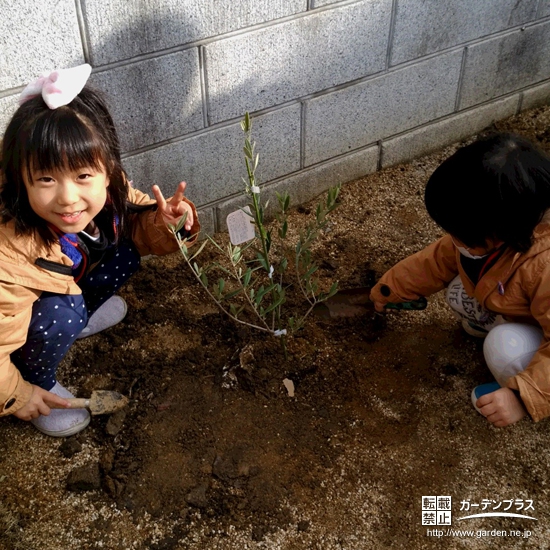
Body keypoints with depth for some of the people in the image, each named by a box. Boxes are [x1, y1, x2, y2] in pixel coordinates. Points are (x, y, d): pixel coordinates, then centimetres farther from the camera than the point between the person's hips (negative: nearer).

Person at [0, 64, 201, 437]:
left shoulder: (109, 195, -27)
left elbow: (137, 221, -6)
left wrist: (164, 222, -29)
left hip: (69, 288, 6)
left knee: (125, 254, -11)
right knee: (61, 314, -32)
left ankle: (79, 318, 15)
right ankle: (42, 381, 0)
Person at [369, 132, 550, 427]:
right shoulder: (487, 238, -18)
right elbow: (436, 261, -2)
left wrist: (525, 397, -43)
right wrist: (387, 289, 10)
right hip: (522, 313, 7)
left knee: (508, 349, -31)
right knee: (460, 294, -1)